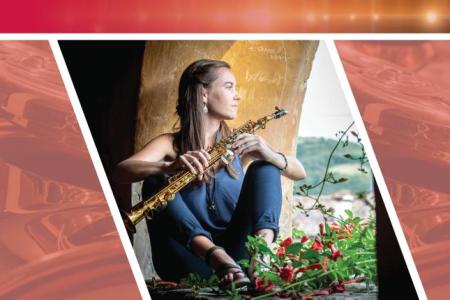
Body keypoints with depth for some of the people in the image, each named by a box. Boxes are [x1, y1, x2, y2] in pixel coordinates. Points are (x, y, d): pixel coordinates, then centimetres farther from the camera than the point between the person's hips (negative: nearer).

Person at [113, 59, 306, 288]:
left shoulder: (239, 144, 12)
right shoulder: (170, 144, 4)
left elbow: (300, 173, 3)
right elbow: (120, 172, -14)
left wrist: (271, 155, -19)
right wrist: (169, 167, -34)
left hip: (238, 250, 2)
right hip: (191, 266, -2)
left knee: (264, 167, -6)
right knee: (156, 182, -21)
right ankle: (219, 258, -44)